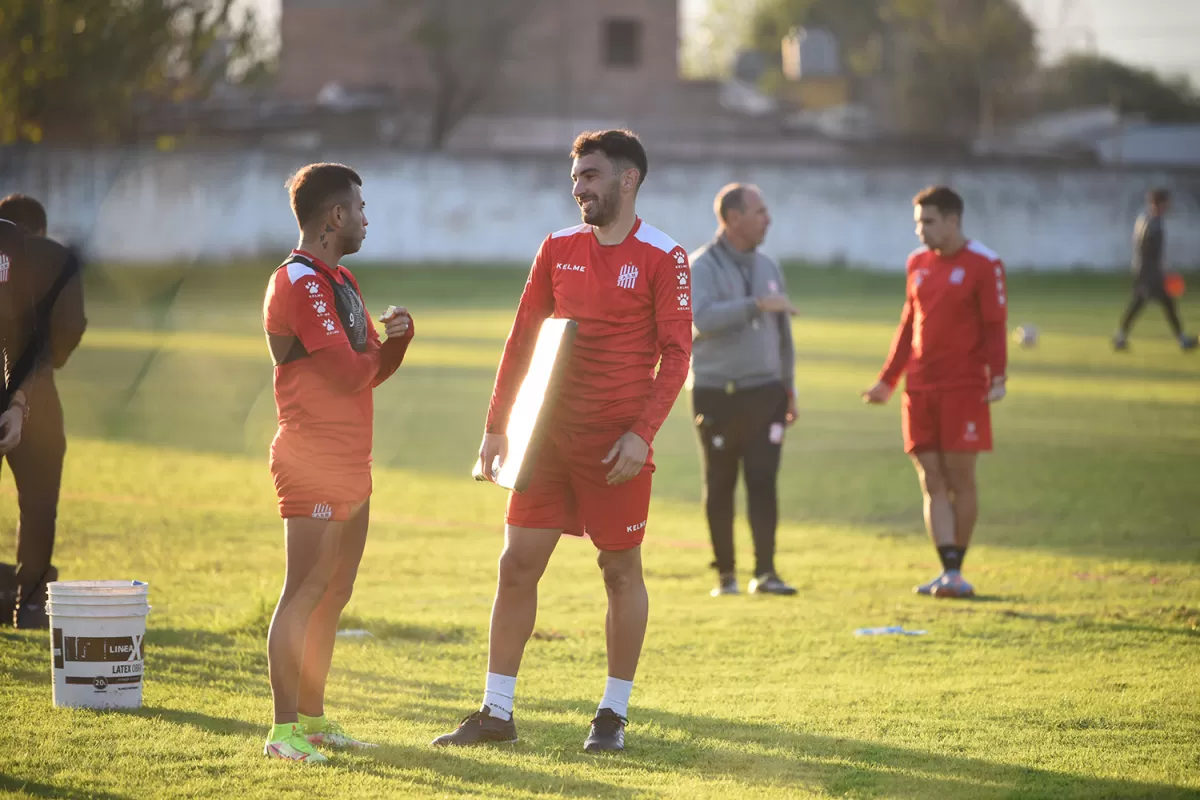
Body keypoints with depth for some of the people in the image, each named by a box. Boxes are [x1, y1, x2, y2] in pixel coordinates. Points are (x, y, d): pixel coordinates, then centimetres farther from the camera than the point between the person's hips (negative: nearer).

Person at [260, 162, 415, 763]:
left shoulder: (340, 282, 19)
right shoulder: (300, 284, -14)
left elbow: (372, 370, 18)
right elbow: (350, 373, -20)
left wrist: (396, 336, -2)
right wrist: (376, 349, 2)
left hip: (351, 464, 10)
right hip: (313, 461, -10)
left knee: (334, 594, 13)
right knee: (305, 593, -10)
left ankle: (312, 718, 20)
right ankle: (284, 731, -8)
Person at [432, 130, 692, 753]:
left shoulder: (662, 258, -5)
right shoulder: (559, 249, 9)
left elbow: (676, 354, -8)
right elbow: (522, 339, 12)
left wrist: (641, 433, -17)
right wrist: (496, 426, 7)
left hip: (615, 442, -5)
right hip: (549, 433, 5)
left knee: (621, 571, 4)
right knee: (517, 564, 2)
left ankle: (613, 715, 13)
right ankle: (496, 713, 8)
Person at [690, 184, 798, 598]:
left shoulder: (768, 268, 12)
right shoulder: (703, 266, -6)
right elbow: (703, 318, -25)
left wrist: (789, 389, 18)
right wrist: (757, 304, -28)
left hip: (764, 393, 3)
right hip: (716, 395, -3)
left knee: (763, 481, -8)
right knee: (720, 487, 4)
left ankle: (765, 573, -11)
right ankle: (725, 574, 14)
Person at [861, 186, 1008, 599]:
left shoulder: (983, 265, -5)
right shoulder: (918, 263, 13)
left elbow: (994, 327, -6)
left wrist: (997, 378, -18)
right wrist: (887, 379, 21)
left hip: (963, 389, -5)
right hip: (920, 390, 5)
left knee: (960, 478, -2)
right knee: (932, 482, 0)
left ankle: (955, 571, 7)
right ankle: (949, 572, -1)